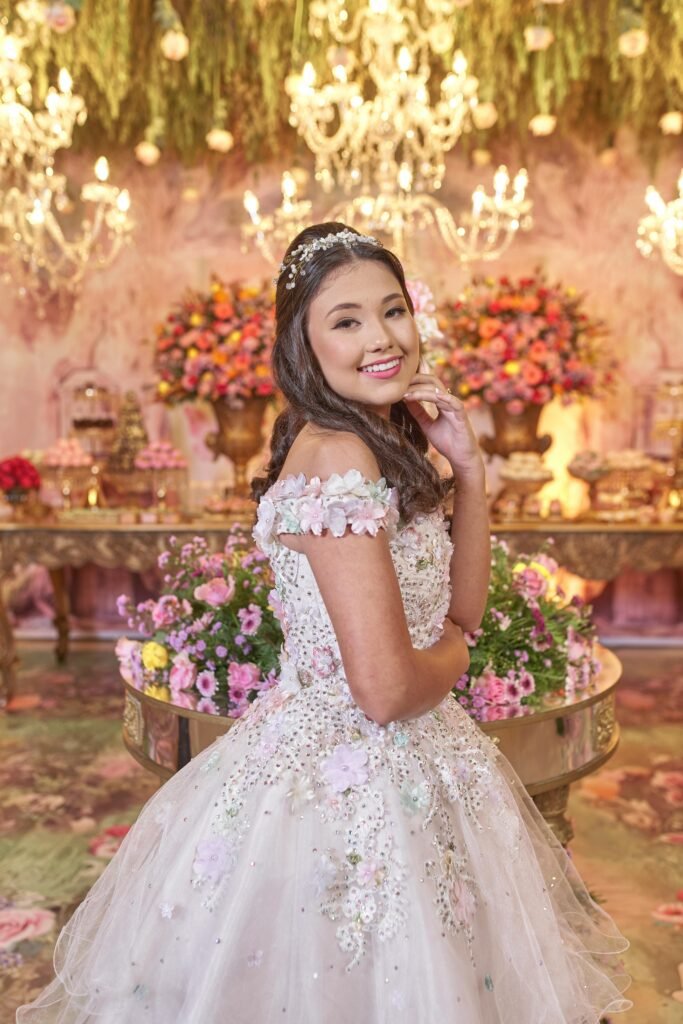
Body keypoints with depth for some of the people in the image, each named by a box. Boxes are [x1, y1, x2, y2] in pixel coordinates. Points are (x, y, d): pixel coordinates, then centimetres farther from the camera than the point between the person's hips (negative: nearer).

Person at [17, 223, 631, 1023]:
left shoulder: (384, 446, 4)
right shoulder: (338, 460, -24)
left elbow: (461, 608, 8)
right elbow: (386, 689, -28)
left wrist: (468, 471, -2)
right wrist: (454, 655, -6)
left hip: (406, 769, 9)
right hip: (349, 784, -9)